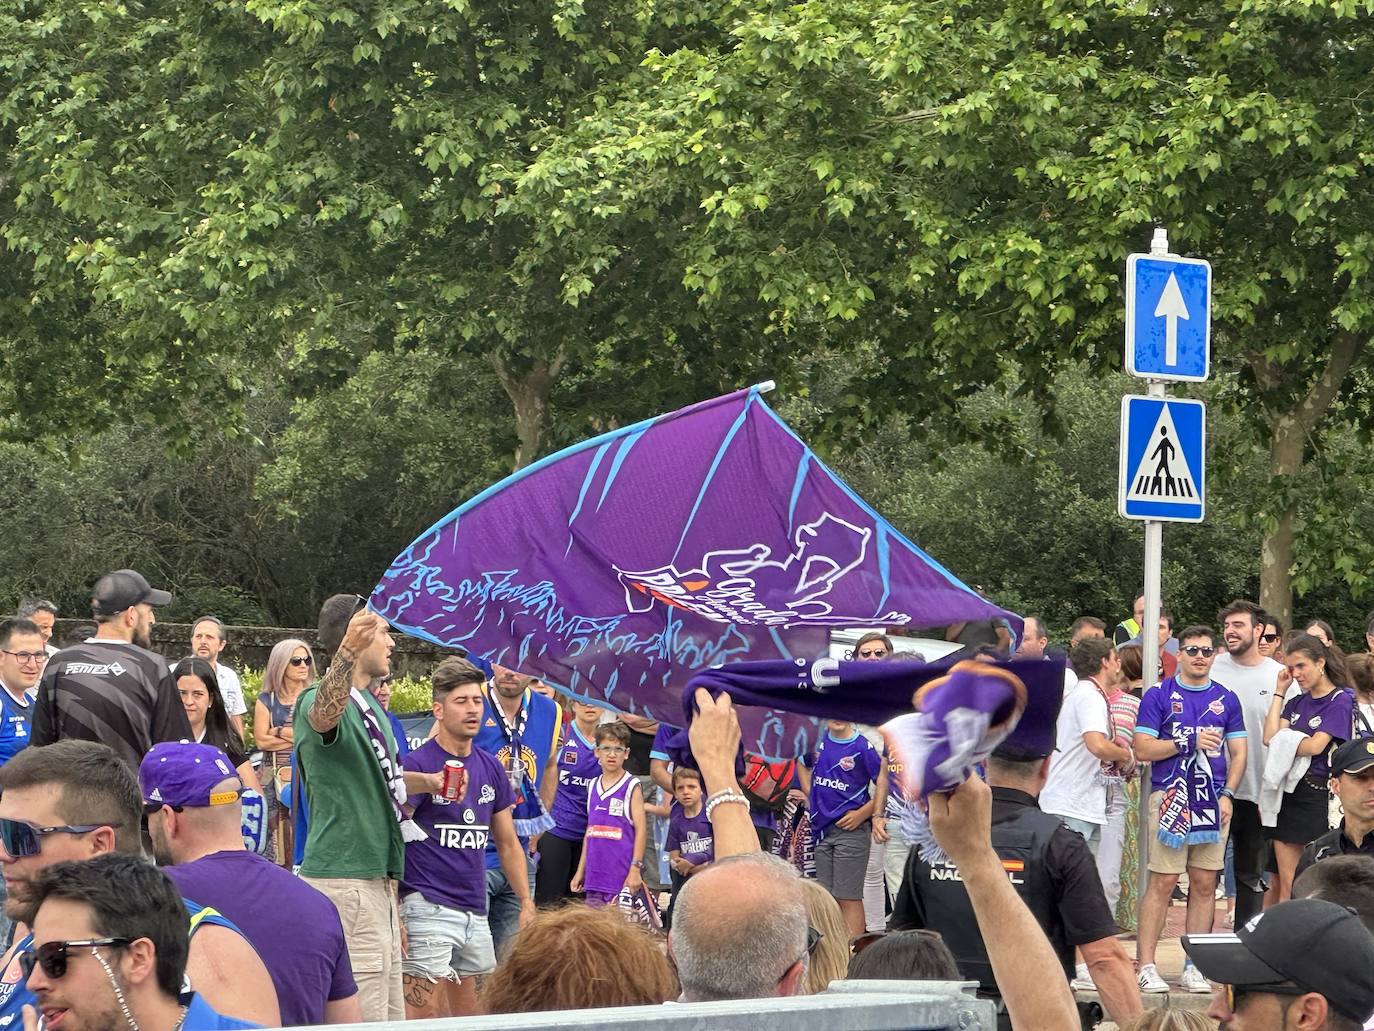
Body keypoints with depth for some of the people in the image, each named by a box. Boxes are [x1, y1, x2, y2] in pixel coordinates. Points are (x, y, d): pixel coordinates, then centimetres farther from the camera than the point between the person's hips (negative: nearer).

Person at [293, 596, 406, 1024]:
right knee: (363, 1020, -13)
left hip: (378, 879, 10)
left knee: (389, 1018, 13)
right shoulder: (320, 701, -13)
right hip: (344, 880, -10)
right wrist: (347, 652, -55)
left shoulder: (371, 707, 18)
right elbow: (324, 716, -39)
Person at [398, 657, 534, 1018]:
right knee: (425, 1017, -11)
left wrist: (527, 902, 13)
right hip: (428, 906, -7)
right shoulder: (418, 764, -7)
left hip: (476, 912, 7)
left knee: (468, 1021, 12)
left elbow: (508, 844, 19)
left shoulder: (491, 768, 13)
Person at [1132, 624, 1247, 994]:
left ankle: (1194, 967, 8)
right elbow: (1143, 748, -4)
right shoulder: (1159, 695, 2)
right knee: (1162, 881, -7)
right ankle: (1146, 966, -4)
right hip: (1170, 796, -3)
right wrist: (1190, 743, -12)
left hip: (1213, 801, 3)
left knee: (1205, 883, 3)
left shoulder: (1226, 700, 12)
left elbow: (1238, 753, 12)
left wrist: (1227, 795, -3)